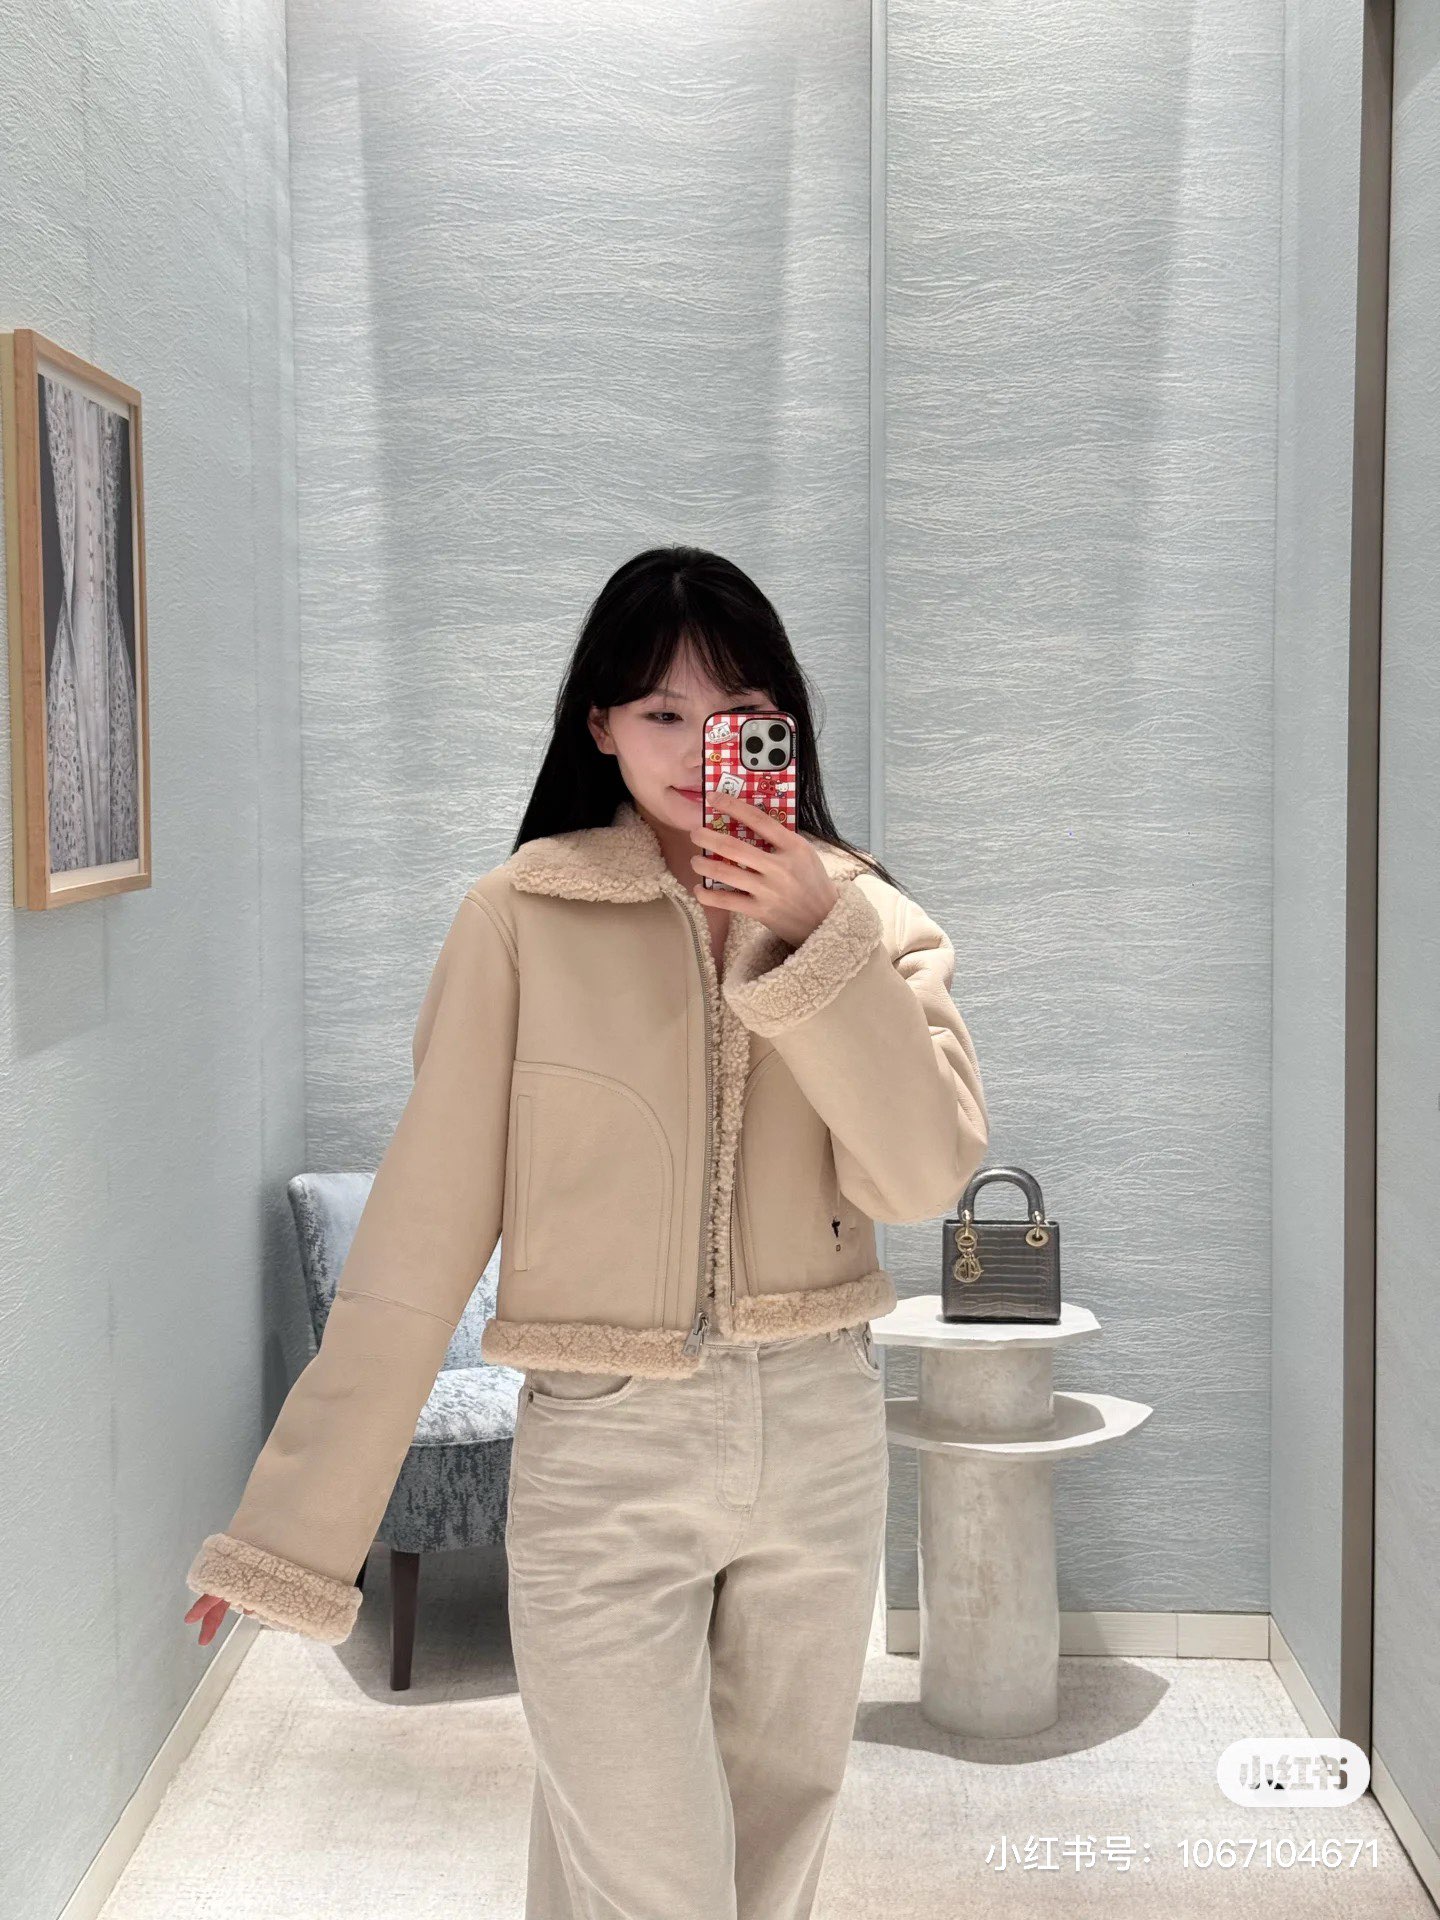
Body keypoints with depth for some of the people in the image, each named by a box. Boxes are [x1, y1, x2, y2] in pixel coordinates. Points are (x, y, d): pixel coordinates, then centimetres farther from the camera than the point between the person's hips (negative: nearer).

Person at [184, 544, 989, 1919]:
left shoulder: (866, 917, 1)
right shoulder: (524, 916, -8)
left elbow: (923, 1175, -10)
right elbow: (422, 1235, -8)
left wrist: (814, 940, -20)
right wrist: (296, 1529, -9)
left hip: (820, 1437, 4)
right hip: (602, 1453, -3)